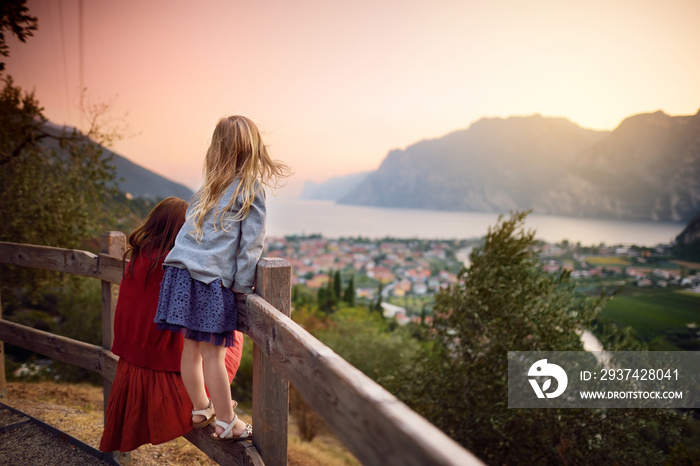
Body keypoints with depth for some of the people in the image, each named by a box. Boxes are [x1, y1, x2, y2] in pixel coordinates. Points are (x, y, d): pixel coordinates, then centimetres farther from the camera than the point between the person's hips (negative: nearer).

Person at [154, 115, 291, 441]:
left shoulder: (208, 187, 16)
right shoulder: (251, 189, -1)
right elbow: (251, 243, -6)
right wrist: (242, 288, -2)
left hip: (181, 271, 6)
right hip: (212, 280, -6)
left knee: (191, 347, 14)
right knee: (212, 353, 1)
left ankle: (200, 410, 31)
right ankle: (226, 423, 14)